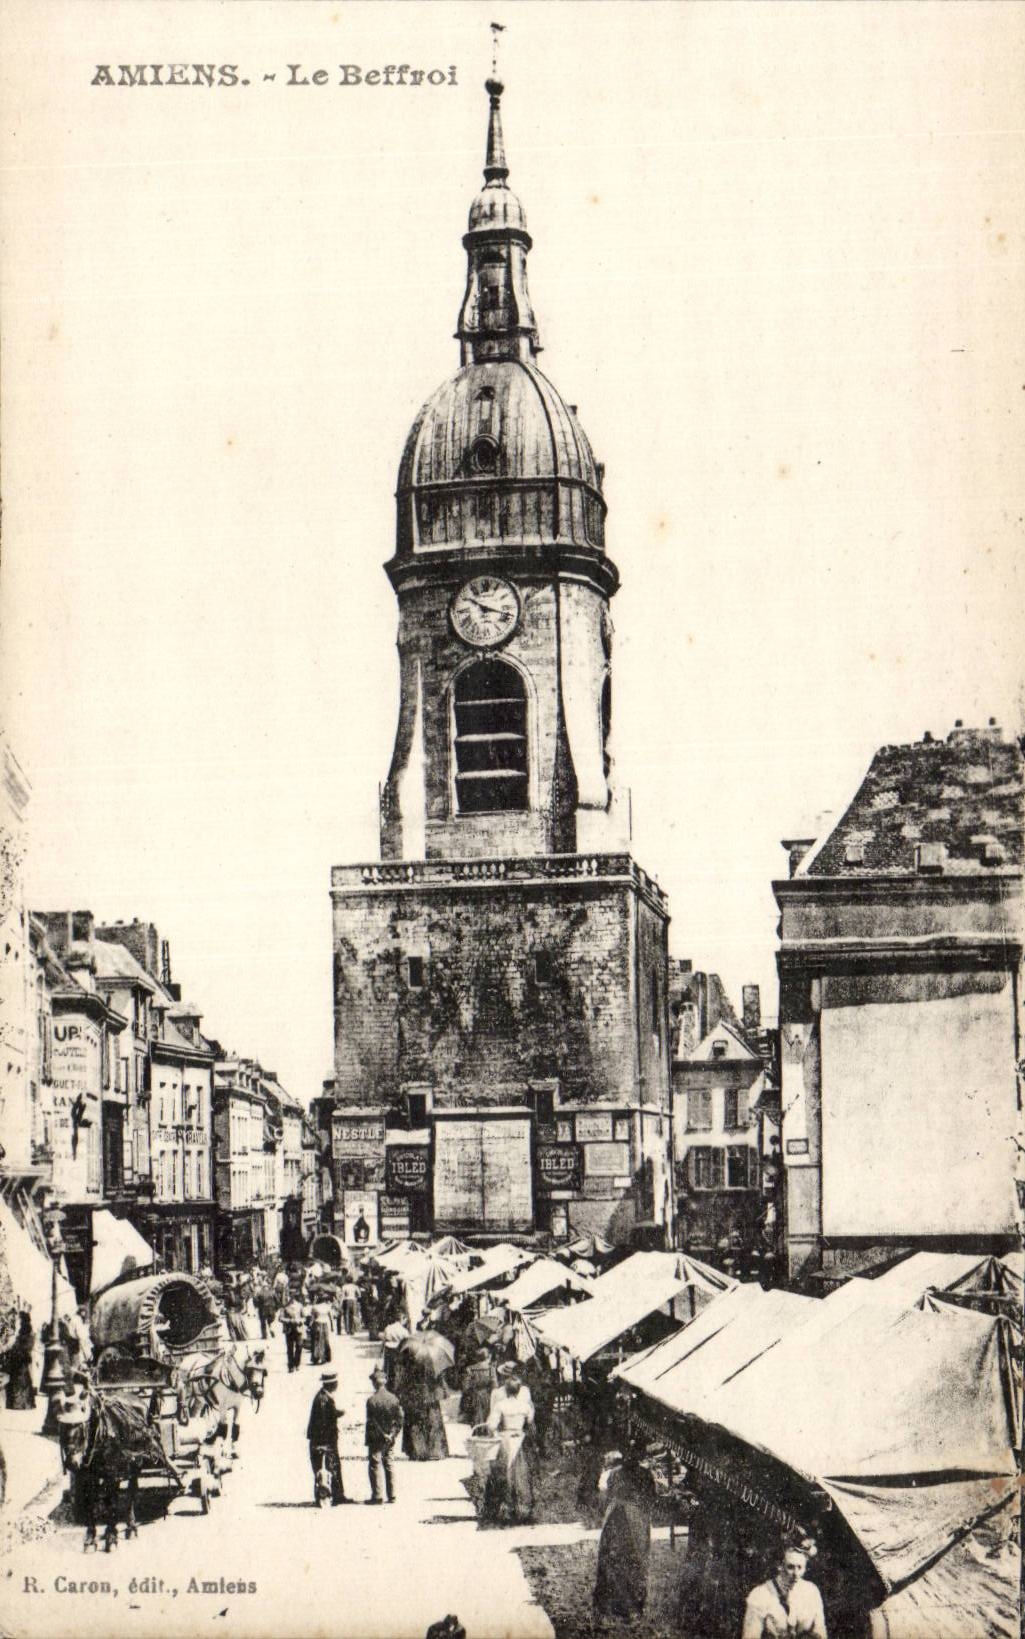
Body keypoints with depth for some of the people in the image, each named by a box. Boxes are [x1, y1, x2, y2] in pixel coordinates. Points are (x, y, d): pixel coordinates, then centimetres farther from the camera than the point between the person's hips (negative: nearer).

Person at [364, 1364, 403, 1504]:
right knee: (389, 1465, 12)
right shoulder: (393, 1398, 0)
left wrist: (383, 1434, -8)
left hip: (376, 1440, -5)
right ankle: (391, 1495, 11)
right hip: (389, 1440, 5)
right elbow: (400, 1418, 2)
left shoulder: (372, 1400, -14)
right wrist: (393, 1435, 5)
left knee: (375, 1466, 2)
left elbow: (371, 1422, -15)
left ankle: (377, 1495, 0)